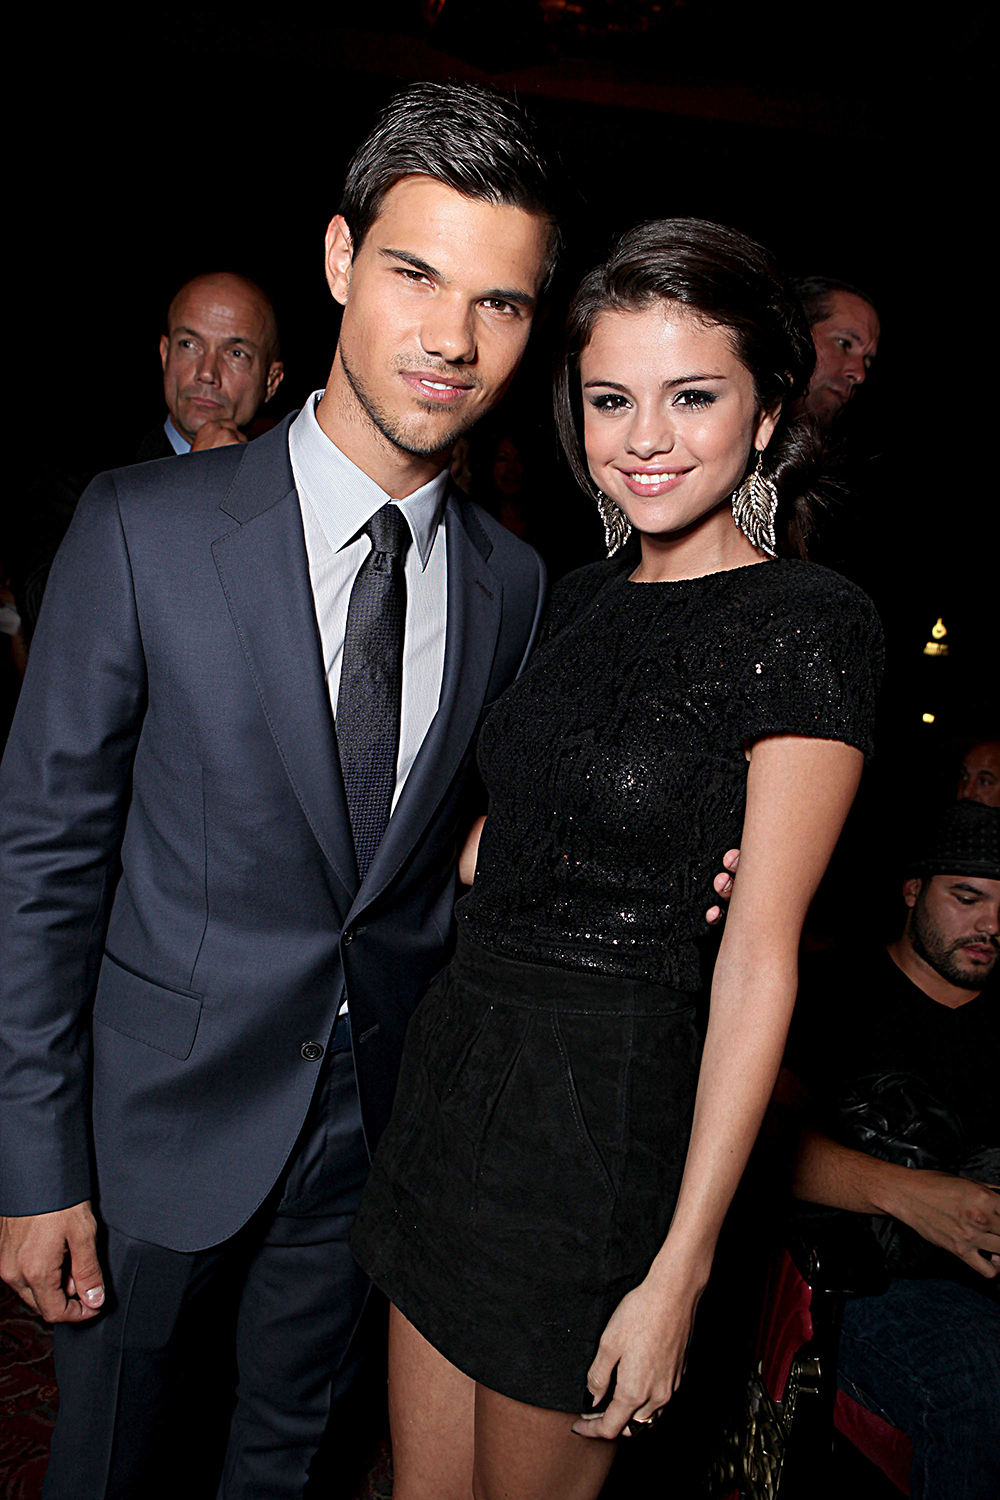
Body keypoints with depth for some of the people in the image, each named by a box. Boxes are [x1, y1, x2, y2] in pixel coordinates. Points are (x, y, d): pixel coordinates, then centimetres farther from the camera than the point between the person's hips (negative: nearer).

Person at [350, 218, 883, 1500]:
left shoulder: (804, 622, -14)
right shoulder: (582, 597, 7)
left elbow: (759, 962, -17)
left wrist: (679, 1273, -16)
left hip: (606, 1110, -6)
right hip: (456, 1061, 6)